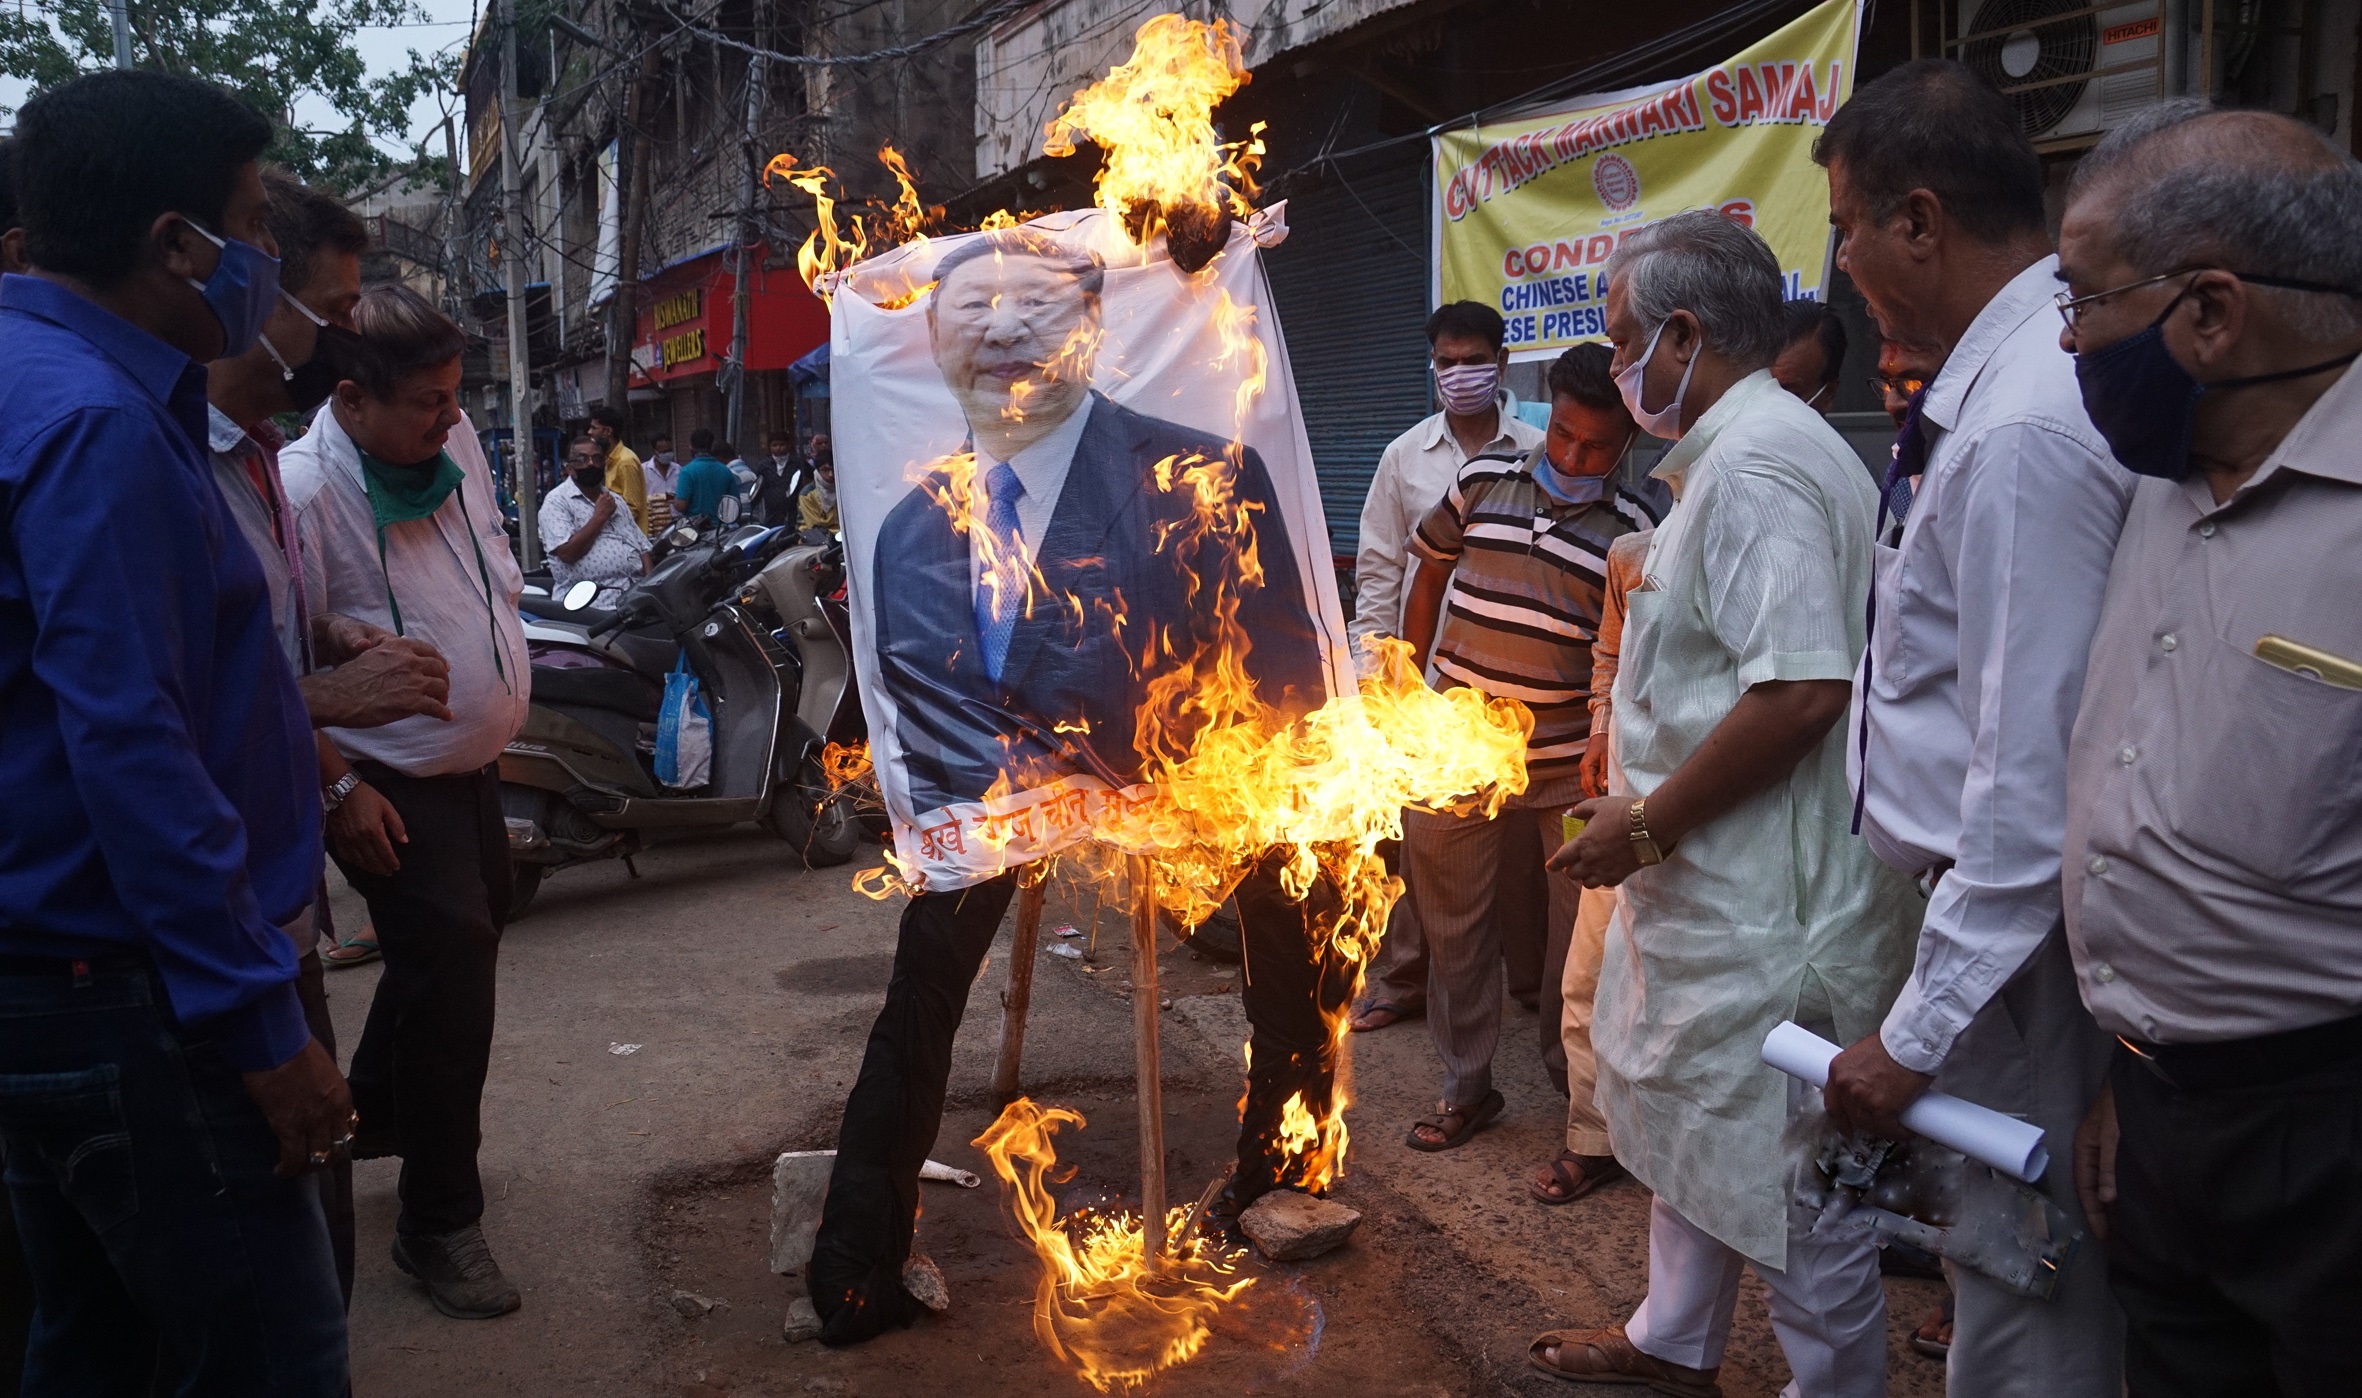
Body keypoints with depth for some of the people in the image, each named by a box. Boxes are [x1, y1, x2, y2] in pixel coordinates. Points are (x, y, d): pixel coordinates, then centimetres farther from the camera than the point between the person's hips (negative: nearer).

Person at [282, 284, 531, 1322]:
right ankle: (439, 1220, 7)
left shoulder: (454, 443, -2)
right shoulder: (302, 492, -23)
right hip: (390, 791, -8)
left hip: (473, 763, 9)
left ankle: (375, 1111, 47)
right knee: (451, 974, -10)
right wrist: (338, 792, -20)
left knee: (463, 944, 21)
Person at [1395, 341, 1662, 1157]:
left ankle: (1589, 1096, 25)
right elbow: (1431, 571, 16)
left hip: (1570, 763, -3)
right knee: (1451, 919, 12)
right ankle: (1467, 1086, 29)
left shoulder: (1636, 525, -7)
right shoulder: (1484, 479, 3)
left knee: (1584, 931, 5)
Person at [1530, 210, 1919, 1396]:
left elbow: (1803, 685, -29)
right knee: (1685, 1113, 23)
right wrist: (1645, 820, 19)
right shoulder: (1739, 450, 14)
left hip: (1765, 891, -11)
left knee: (1786, 1165, 2)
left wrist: (1648, 823, -20)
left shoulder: (1756, 461, -20)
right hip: (1710, 876, 11)